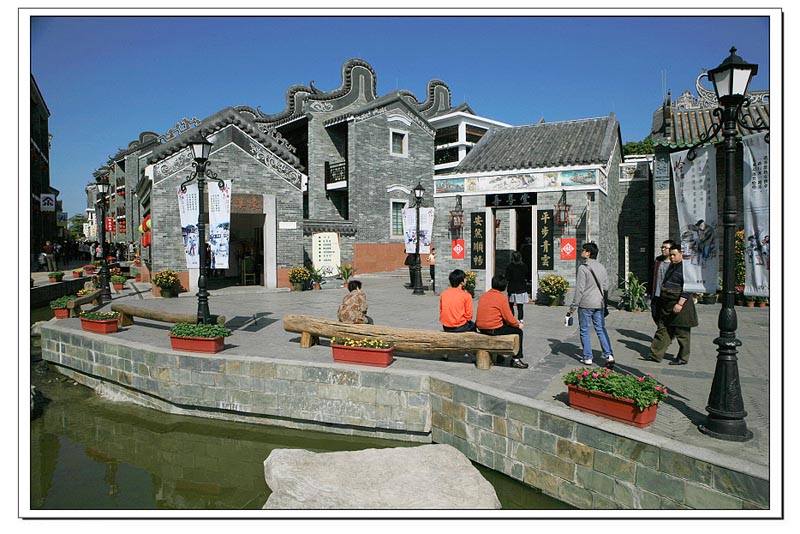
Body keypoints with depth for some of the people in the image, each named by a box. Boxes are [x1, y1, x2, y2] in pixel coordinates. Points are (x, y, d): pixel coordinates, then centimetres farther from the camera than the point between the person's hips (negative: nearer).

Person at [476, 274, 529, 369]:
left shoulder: (483, 295, 8)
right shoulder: (502, 298, -12)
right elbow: (509, 318, -10)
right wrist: (518, 324, 10)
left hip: (481, 328, 7)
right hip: (494, 329, -7)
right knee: (518, 331, 10)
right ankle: (516, 359, 13)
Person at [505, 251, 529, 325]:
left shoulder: (510, 267, -9)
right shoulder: (524, 266, -1)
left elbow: (507, 278, -10)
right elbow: (527, 276, 8)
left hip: (512, 289, -1)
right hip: (522, 288, 2)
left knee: (510, 305, 13)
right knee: (520, 306, 2)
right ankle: (520, 320, -2)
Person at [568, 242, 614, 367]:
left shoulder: (583, 268, -14)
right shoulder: (601, 267, 8)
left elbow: (579, 289, -15)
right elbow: (606, 287, 12)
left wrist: (573, 306, -9)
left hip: (586, 304, -6)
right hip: (599, 304, 6)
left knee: (585, 331, 5)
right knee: (601, 329, 10)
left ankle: (587, 358, 9)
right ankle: (609, 355, 2)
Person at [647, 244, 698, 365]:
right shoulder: (671, 266, 14)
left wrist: (680, 304, -24)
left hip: (680, 303, -8)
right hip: (667, 304, 9)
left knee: (682, 332, 4)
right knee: (663, 329, 7)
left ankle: (683, 359, 15)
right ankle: (656, 355, 8)